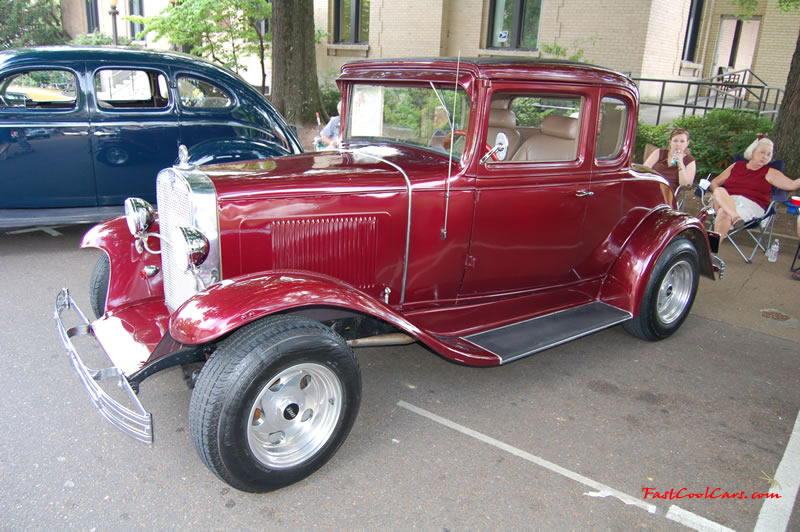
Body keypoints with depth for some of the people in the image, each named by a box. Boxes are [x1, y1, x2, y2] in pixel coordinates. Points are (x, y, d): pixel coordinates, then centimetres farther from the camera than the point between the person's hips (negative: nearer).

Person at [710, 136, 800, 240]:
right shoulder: (736, 166, 23)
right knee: (719, 191, -31)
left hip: (751, 205, -2)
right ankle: (735, 218, -50)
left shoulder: (770, 173, 16)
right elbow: (714, 182, 21)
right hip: (727, 202, 2)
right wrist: (719, 195, -1)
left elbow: (791, 185, 3)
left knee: (724, 213, -33)